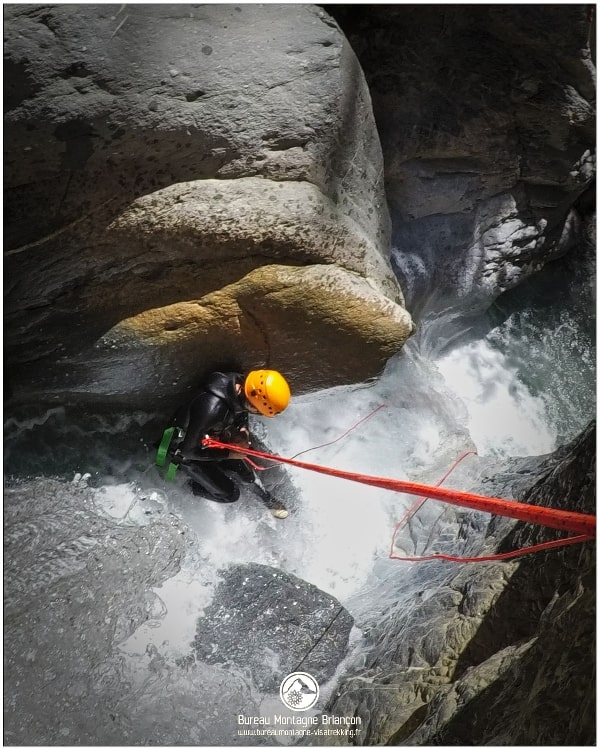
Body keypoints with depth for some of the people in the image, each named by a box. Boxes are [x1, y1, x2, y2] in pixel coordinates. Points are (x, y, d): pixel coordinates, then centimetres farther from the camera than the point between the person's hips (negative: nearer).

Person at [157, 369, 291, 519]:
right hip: (187, 452, -6)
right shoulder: (212, 407, -45)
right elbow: (190, 450, -30)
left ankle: (267, 498, 41)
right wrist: (229, 454, -25)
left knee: (246, 473, 14)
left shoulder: (240, 383, -22)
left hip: (211, 438, 6)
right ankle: (195, 487, 28)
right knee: (230, 493, 3)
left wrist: (243, 430, -15)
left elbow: (242, 412, 4)